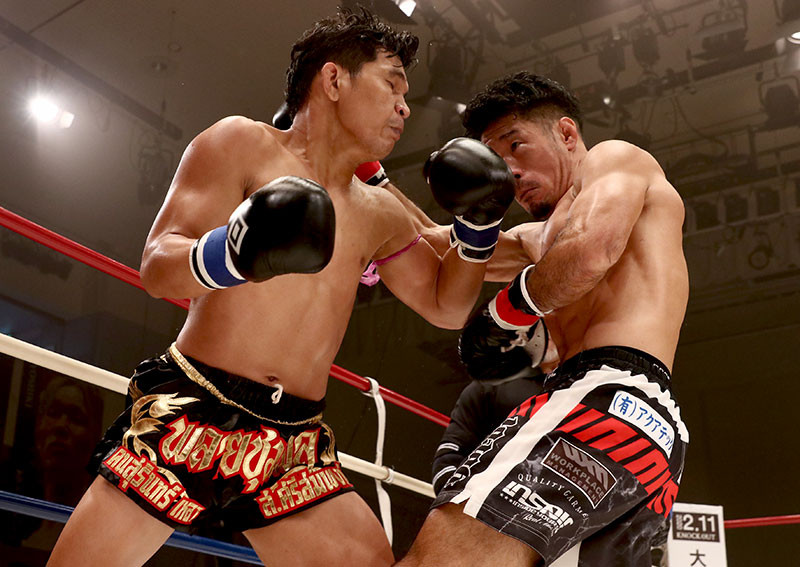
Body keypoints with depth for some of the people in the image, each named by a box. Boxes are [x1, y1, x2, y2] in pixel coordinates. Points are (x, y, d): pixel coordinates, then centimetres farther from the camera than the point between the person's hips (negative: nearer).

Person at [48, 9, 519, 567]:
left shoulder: (380, 215, 14)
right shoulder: (243, 143, -2)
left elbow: (446, 306, 22)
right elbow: (156, 266, -11)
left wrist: (480, 221, 6)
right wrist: (231, 254, -34)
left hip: (296, 448, 5)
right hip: (189, 417, -4)